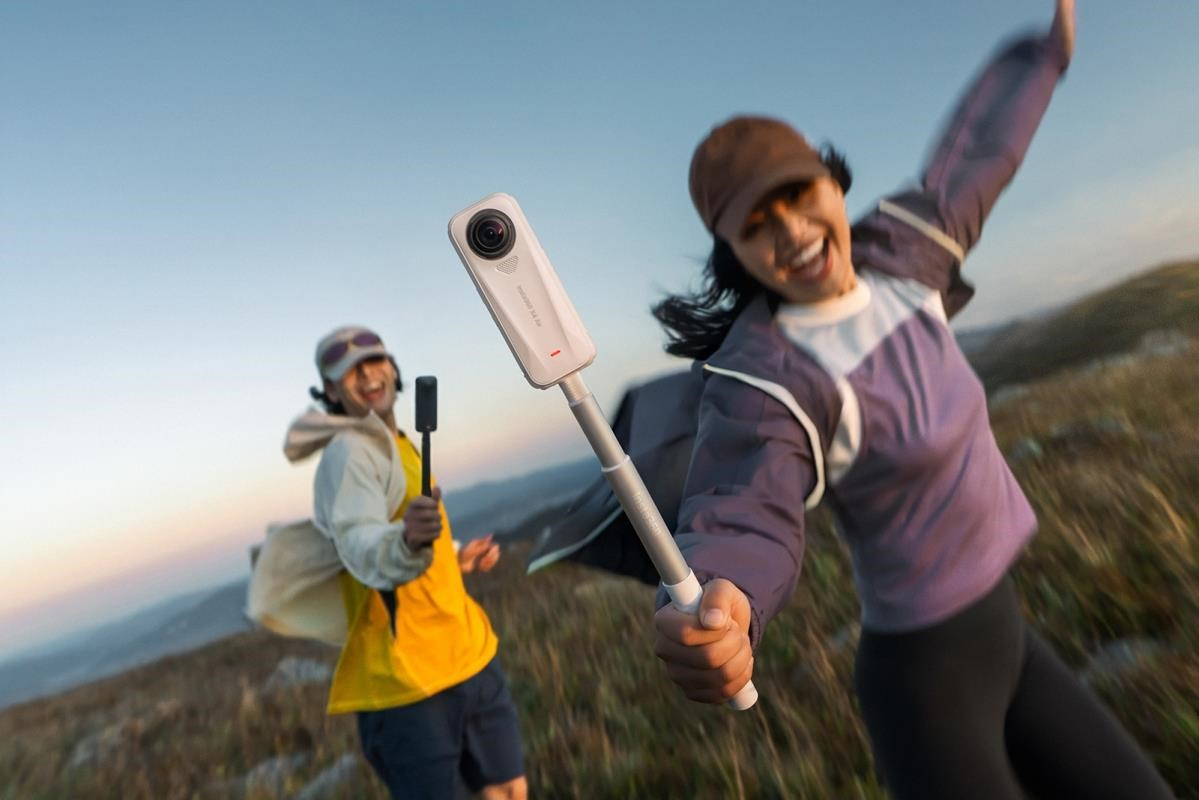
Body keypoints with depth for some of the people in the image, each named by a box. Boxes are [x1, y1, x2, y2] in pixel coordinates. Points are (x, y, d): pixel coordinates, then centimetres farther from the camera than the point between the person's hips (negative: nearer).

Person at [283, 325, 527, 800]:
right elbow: (360, 548, -33)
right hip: (404, 676, -8)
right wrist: (407, 542, -53)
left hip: (469, 653, 8)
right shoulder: (351, 449, -16)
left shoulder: (398, 444, 11)